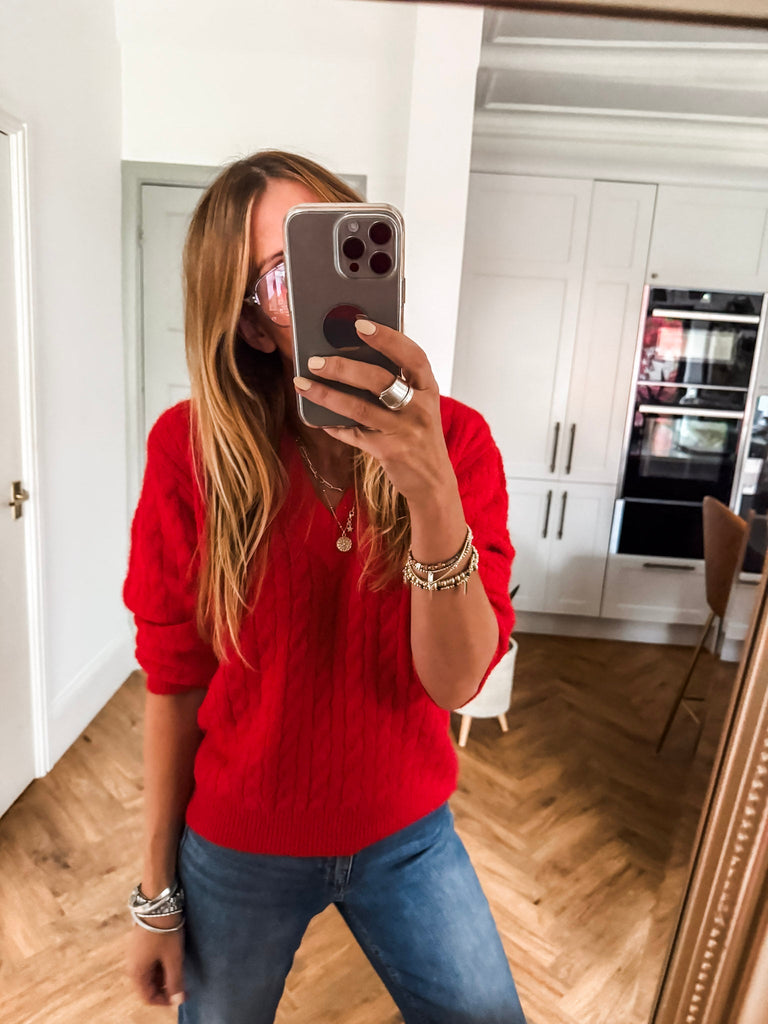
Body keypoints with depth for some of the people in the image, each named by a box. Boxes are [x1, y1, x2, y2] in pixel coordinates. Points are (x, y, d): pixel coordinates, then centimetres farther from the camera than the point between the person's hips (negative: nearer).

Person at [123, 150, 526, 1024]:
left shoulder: (457, 439, -14)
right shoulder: (191, 449, -18)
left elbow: (458, 680, -21)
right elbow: (173, 682, -10)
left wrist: (431, 490, -38)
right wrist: (157, 891, -1)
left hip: (408, 837, 2)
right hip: (236, 851, 0)